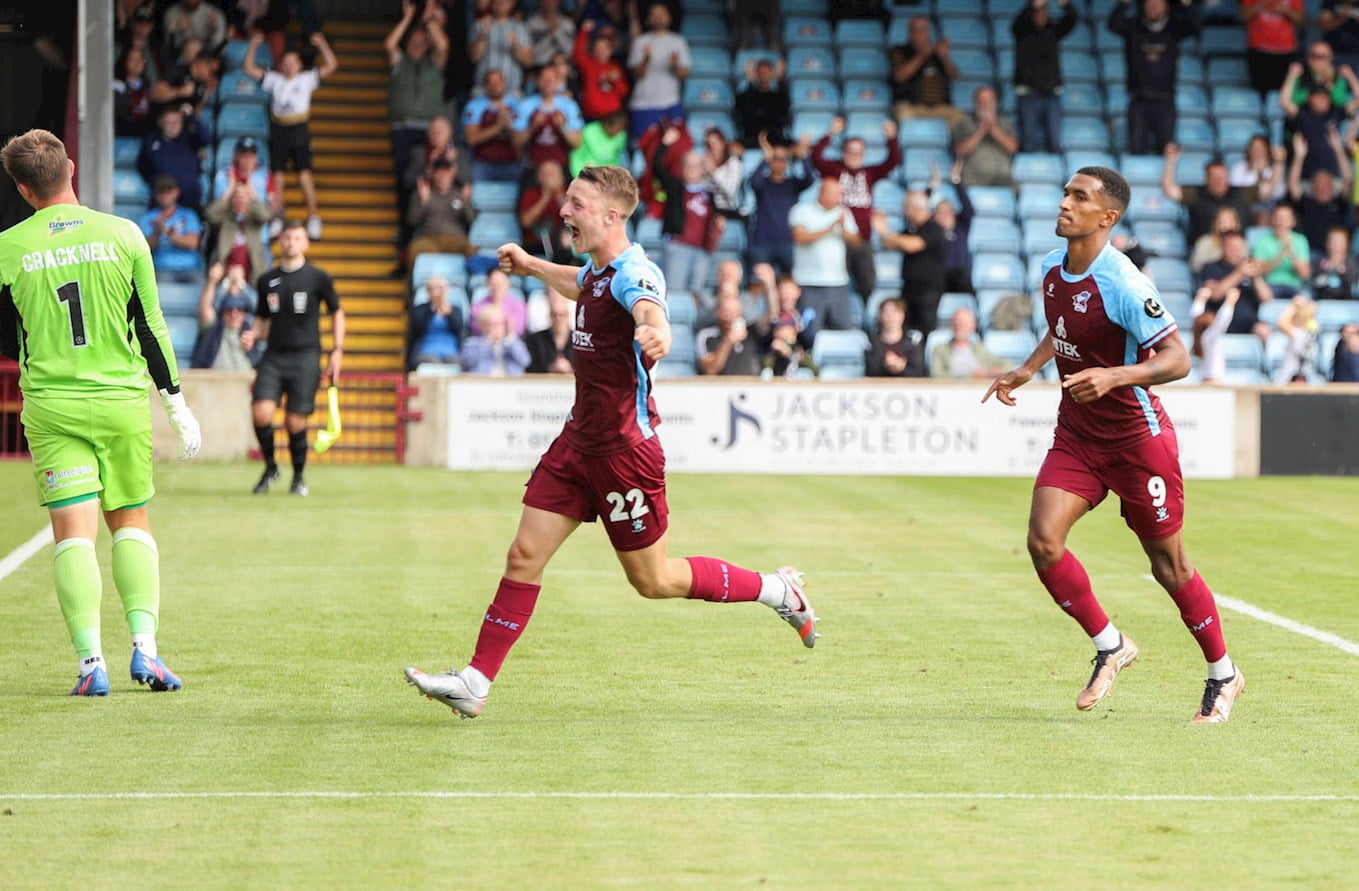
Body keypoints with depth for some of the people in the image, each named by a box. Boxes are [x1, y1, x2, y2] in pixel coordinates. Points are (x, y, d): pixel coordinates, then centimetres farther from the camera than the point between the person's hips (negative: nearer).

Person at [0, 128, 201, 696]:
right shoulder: (123, 235, -2)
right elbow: (152, 328, 0)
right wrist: (177, 405, 7)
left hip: (51, 407, -1)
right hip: (124, 401, 1)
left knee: (73, 532, 0)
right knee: (131, 523, 14)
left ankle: (91, 660, -11)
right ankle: (144, 645, 0)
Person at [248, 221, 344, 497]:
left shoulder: (317, 278, 2)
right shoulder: (267, 280, 10)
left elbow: (336, 312, 12)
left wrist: (337, 350, 5)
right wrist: (253, 335, -1)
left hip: (305, 357, -2)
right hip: (273, 357, 2)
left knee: (295, 422, -4)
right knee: (261, 412, -16)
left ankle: (299, 477, 18)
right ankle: (270, 468, 7)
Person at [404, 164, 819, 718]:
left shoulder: (633, 273, -19)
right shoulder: (598, 271, 9)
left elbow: (650, 310, -44)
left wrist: (654, 332, -66)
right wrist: (530, 266, 46)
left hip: (624, 448, -8)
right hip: (579, 440, 8)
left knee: (653, 580, 3)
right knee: (525, 556, 1)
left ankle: (777, 590, 20)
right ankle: (476, 682, 2)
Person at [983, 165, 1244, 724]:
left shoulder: (1122, 284, -22)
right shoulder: (1052, 267, 1)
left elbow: (1177, 359, -20)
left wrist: (1115, 376, -33)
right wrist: (1027, 370, 10)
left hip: (1137, 438, -6)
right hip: (1076, 433, 6)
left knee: (1168, 565, 3)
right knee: (1043, 541, -12)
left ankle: (1223, 674, 24)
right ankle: (1110, 646, 10)